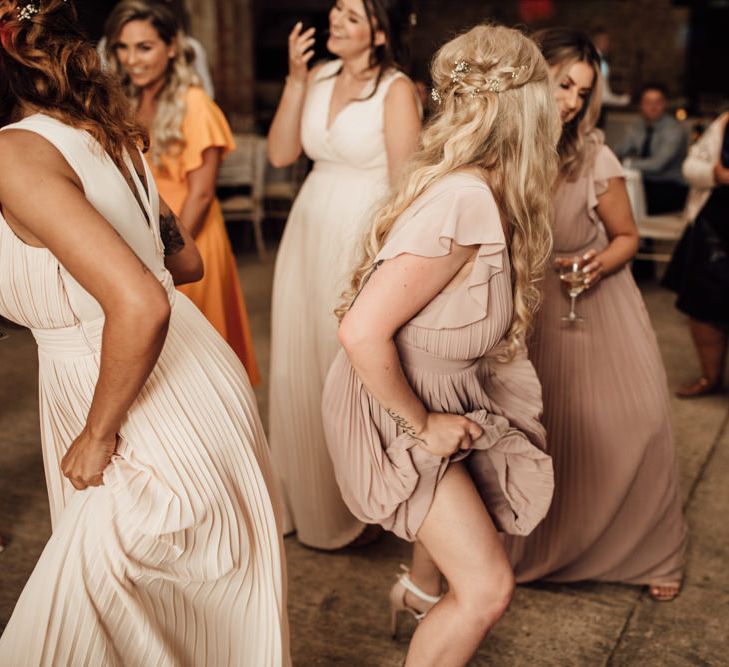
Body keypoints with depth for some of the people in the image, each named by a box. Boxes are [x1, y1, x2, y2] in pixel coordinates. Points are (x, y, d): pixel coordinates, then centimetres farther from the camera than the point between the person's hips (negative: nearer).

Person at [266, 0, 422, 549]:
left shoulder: (396, 90, -11)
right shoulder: (320, 76, 7)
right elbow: (280, 154, 1)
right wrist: (295, 80, -8)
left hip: (363, 238, -6)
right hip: (309, 232, 6)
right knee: (300, 368, 13)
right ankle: (309, 498, 34)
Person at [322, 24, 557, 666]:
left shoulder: (483, 190, -6)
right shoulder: (463, 204, -33)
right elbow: (362, 332, -35)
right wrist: (421, 425, -21)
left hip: (440, 394, 9)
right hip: (391, 407, -9)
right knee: (488, 587, -8)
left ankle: (421, 590, 56)